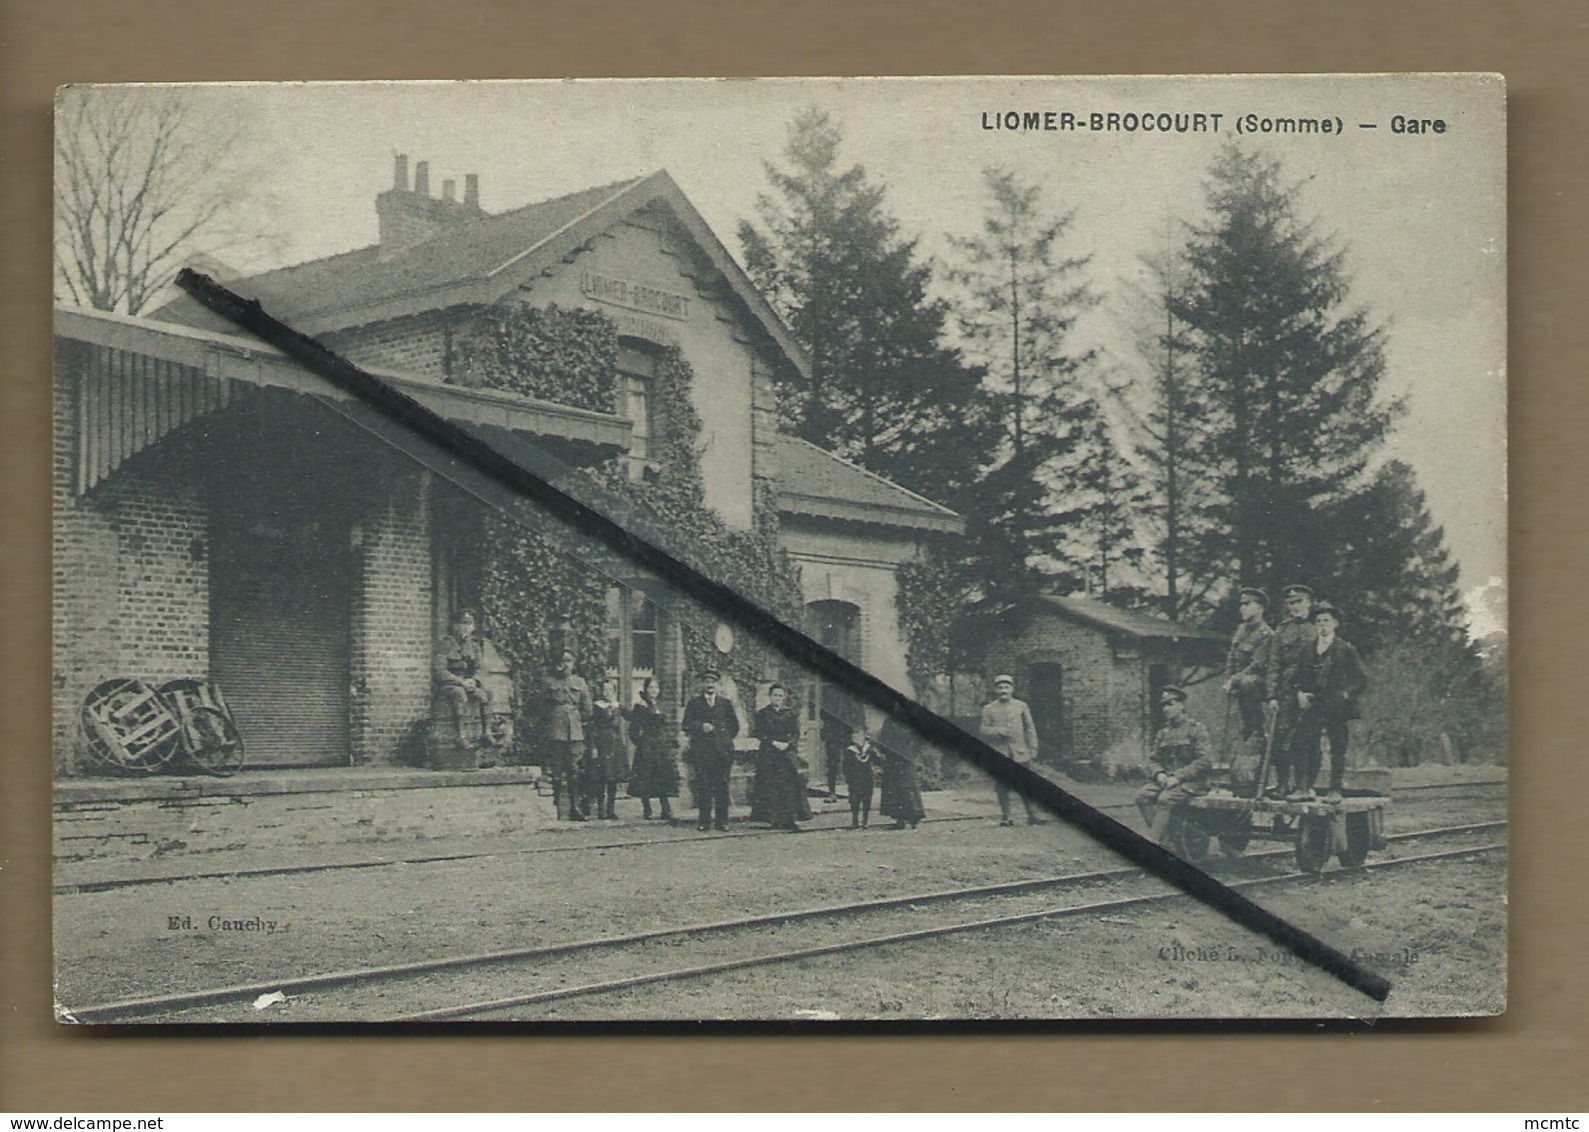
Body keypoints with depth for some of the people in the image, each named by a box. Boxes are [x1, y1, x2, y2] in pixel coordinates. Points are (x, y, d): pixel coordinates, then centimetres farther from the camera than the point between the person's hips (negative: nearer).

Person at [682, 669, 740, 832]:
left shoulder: (725, 703, 15)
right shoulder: (694, 704, 10)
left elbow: (735, 725, 19)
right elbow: (686, 726, 3)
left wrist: (725, 738, 10)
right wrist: (700, 727, -12)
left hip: (723, 751, 1)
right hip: (701, 751, -1)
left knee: (722, 787, -2)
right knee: (703, 787, -4)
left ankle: (721, 821, 1)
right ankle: (704, 821, -1)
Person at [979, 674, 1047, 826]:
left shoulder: (1021, 706, 9)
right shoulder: (988, 709, 6)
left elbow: (1030, 728, 10)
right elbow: (982, 729, 3)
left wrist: (1033, 749, 5)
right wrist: (997, 731, -13)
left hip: (1020, 752, 1)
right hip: (999, 753, 0)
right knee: (1002, 787, 1)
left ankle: (1032, 814, 7)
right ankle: (1005, 816, 9)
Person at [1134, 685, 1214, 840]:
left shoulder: (1196, 729, -2)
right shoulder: (1163, 732, 17)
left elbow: (1205, 761, -11)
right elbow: (1152, 759, 16)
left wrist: (1178, 777, -18)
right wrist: (1159, 774, -9)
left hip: (1191, 781, -6)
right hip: (1166, 779, 6)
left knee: (1166, 799, -32)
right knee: (1143, 796, -21)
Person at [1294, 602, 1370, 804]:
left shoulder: (1345, 649, 4)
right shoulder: (1309, 649, 14)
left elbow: (1362, 679, 4)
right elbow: (1301, 677, 18)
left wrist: (1347, 694, -7)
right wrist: (1300, 693, 1)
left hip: (1337, 707, -3)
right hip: (1312, 704, 3)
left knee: (1337, 749, -2)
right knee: (1309, 748, -5)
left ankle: (1335, 791, 2)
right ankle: (1305, 788, -5)